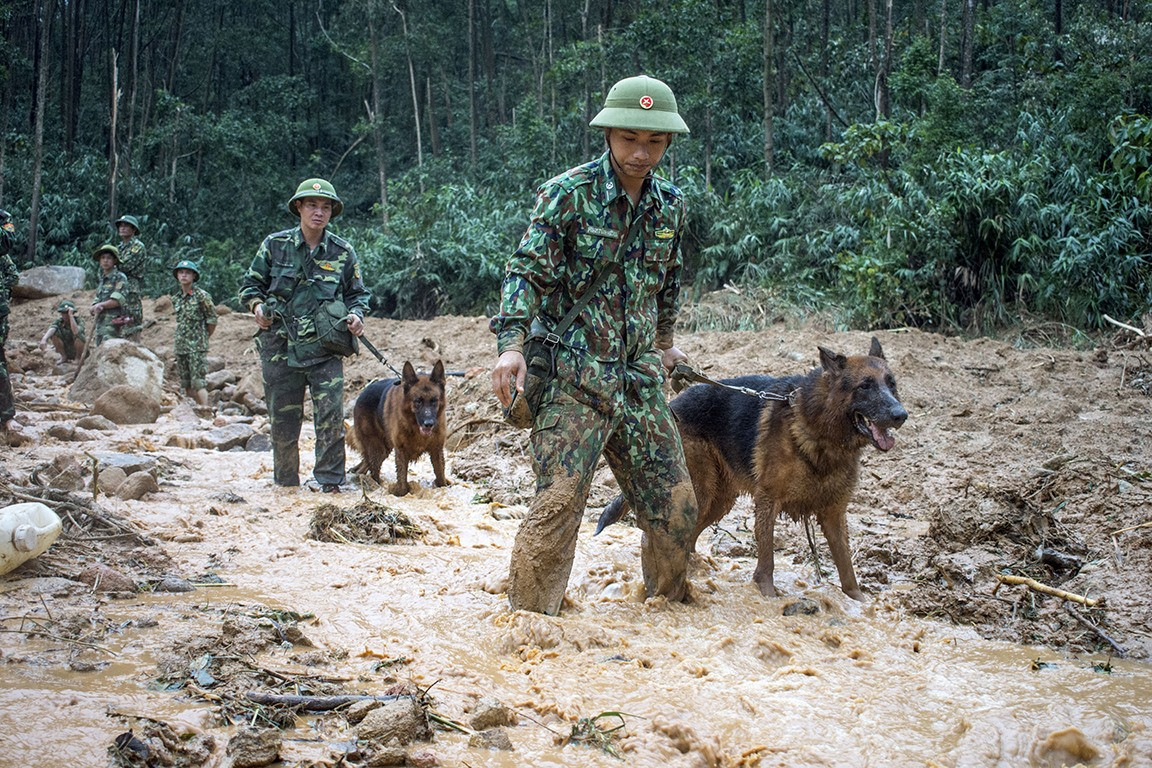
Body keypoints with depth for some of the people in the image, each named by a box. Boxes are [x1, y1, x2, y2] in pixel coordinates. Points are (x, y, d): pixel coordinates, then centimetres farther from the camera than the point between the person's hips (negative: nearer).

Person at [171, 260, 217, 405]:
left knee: (198, 382, -13)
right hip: (180, 347, 7)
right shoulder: (176, 298, 12)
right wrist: (177, 342, 15)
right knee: (186, 384, 9)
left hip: (196, 347, -6)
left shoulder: (202, 296, -7)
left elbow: (212, 321, -3)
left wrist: (202, 338, 5)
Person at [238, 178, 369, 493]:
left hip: (325, 349, 0)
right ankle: (285, 483, 23)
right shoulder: (275, 245, 3)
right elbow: (250, 283, 12)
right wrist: (257, 305, -8)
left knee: (331, 415, -11)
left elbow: (357, 293, 15)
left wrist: (356, 315, -5)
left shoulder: (342, 252, 5)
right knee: (282, 419, 8)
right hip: (280, 348, 0)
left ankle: (329, 481, 0)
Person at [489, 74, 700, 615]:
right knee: (558, 502, -12)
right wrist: (511, 344, -23)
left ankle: (669, 601, 29)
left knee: (674, 504, 9)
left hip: (640, 378, 6)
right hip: (574, 375, -6)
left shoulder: (670, 206, 9)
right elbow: (527, 271, -11)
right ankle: (529, 615, 0)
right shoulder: (568, 193, -8)